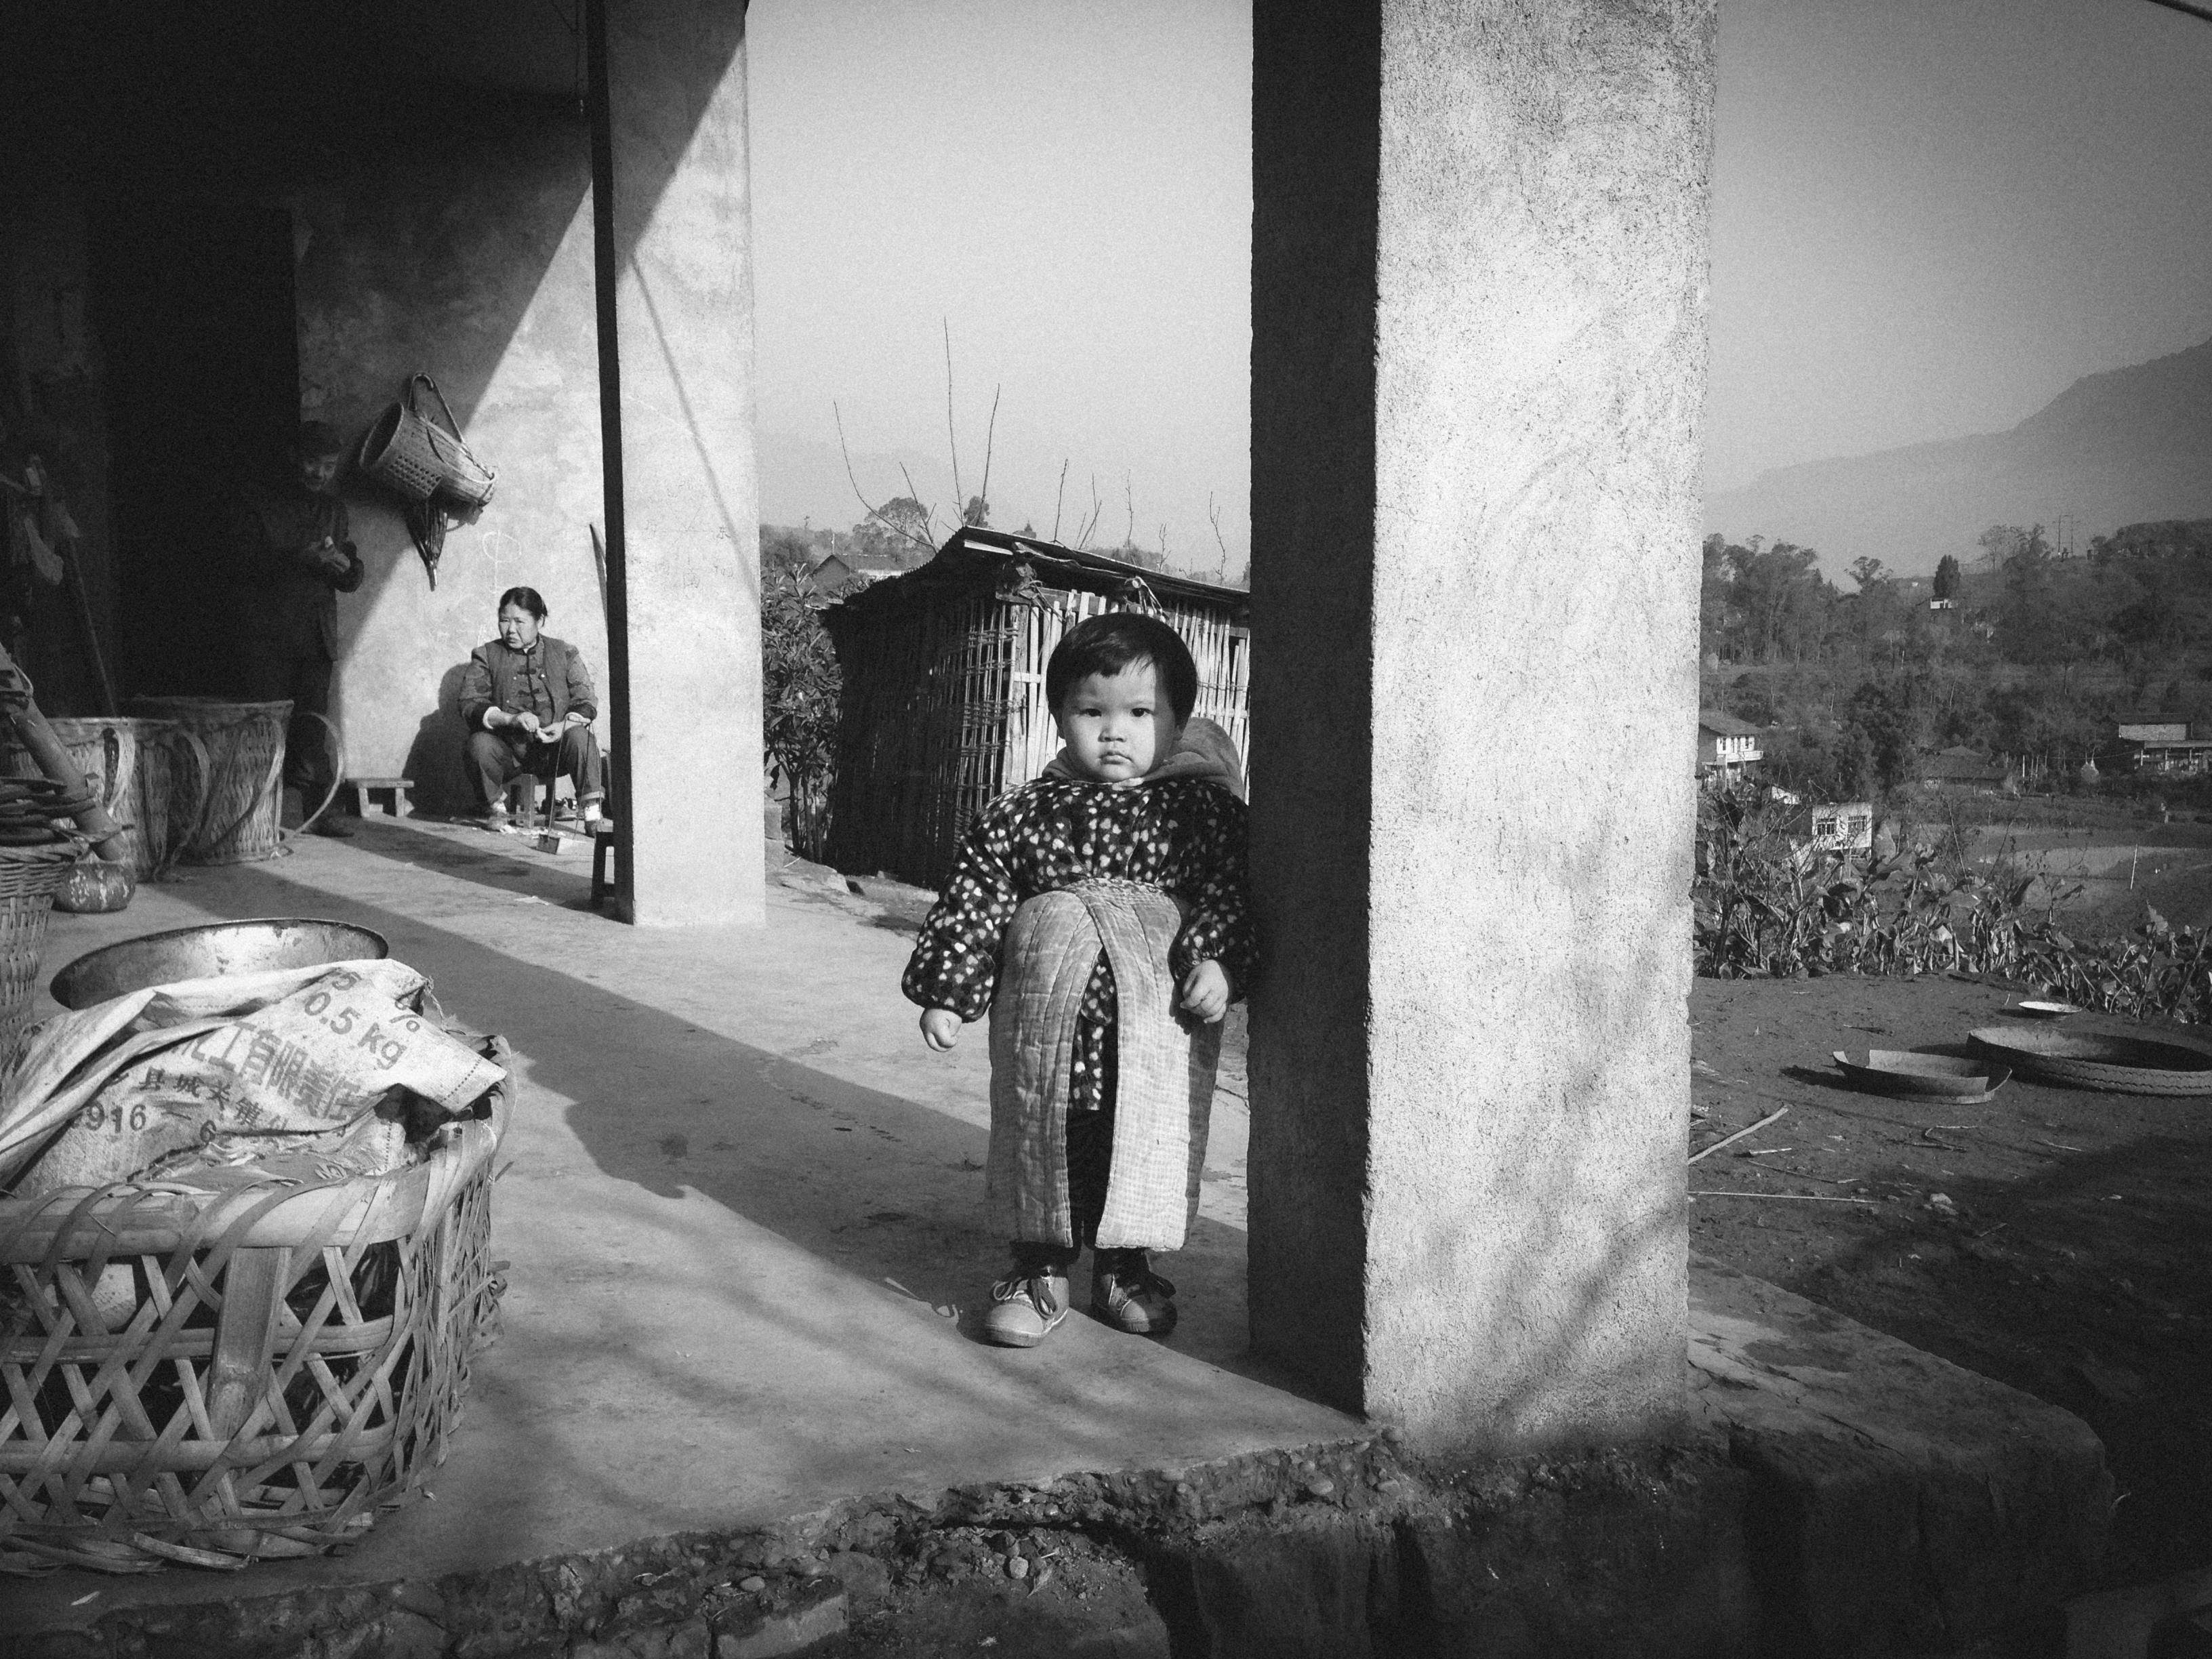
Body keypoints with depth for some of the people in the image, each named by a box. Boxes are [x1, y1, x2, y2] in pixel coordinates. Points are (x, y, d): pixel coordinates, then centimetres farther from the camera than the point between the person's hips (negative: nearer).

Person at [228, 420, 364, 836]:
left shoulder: (333, 508, 19)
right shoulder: (257, 501, 6)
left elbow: (353, 580, 17)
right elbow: (243, 561, -6)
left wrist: (342, 564, -7)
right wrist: (298, 558, -19)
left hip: (316, 635, 3)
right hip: (266, 634, -3)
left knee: (313, 726, -1)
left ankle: (318, 811, 1)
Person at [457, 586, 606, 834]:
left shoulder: (564, 653, 11)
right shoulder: (485, 655, 9)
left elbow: (586, 703, 3)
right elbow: (470, 705, -4)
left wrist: (565, 725, -19)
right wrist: (511, 719, -22)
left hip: (554, 748, 0)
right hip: (507, 751, 0)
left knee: (580, 736, -30)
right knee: (479, 743, -31)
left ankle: (591, 812, -23)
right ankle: (496, 810, -7)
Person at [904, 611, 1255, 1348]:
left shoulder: (1205, 810, 2)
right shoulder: (1021, 815, 5)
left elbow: (1229, 895, -1)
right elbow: (974, 901, 6)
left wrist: (1216, 964, -18)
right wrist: (946, 994, 2)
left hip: (1158, 1030, -1)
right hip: (1044, 1023, 1)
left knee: (1150, 1145, 7)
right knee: (1036, 1137, 8)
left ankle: (1127, 1268, 28)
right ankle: (1039, 1268, 25)